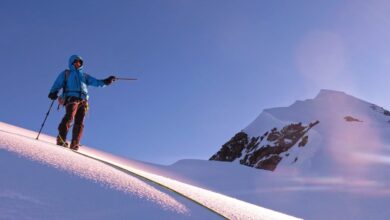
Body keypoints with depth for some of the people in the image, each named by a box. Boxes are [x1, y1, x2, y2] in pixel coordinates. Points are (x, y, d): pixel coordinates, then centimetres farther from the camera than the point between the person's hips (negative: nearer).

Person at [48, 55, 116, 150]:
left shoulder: (84, 75, 32)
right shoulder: (66, 73, 25)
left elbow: (96, 82, 22)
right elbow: (58, 84, 16)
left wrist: (105, 81, 4)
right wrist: (53, 92, -3)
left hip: (83, 101, 3)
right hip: (71, 98, -3)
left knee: (79, 122, -10)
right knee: (69, 117, -26)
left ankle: (74, 144, -16)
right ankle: (61, 139, -32)